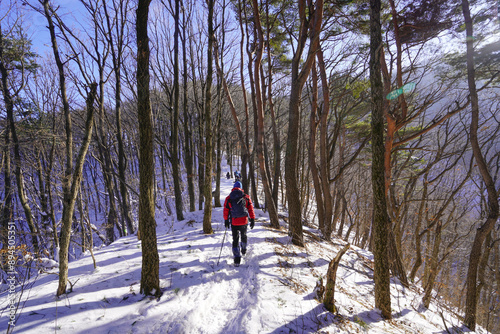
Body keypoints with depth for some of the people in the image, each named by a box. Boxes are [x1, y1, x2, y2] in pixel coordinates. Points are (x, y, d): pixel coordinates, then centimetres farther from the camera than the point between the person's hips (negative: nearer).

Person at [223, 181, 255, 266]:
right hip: (244, 221, 1)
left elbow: (225, 211, 2)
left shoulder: (228, 198, -2)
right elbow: (251, 209, 0)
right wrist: (252, 220, 6)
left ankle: (237, 259, -3)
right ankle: (244, 250, 46)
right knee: (244, 236, 25)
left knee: (235, 240, 5)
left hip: (234, 223, -1)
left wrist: (226, 221, 13)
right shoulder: (246, 197, 0)